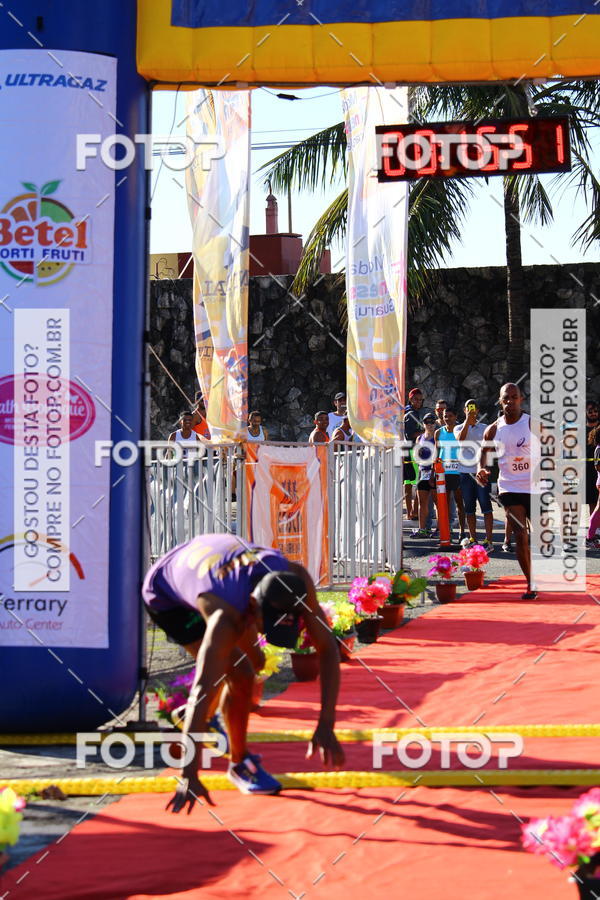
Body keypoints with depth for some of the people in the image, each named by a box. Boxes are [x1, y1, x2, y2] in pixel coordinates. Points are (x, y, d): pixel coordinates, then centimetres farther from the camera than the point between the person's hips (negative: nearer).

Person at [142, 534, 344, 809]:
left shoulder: (296, 579, -32)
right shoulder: (226, 618, -45)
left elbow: (327, 648, -27)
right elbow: (202, 691, -48)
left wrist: (326, 726, -34)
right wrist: (189, 776, -52)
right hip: (167, 597, -6)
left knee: (254, 662, 16)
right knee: (240, 675, -19)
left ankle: (209, 719, 42)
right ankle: (239, 764, 2)